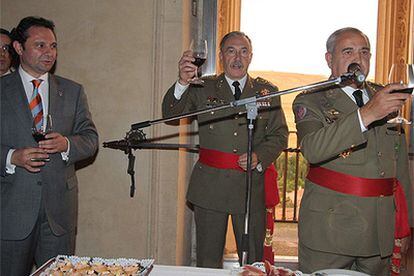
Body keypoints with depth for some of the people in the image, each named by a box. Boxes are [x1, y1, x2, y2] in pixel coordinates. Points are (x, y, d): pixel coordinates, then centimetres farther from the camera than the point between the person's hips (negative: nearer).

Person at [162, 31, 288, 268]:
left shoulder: (267, 91, 7)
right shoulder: (203, 88, 5)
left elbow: (280, 135, 7)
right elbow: (171, 113, -7)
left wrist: (259, 157, -12)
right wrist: (183, 81, -25)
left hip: (251, 186, 1)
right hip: (210, 186, 0)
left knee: (253, 261, 11)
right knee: (208, 262, 11)